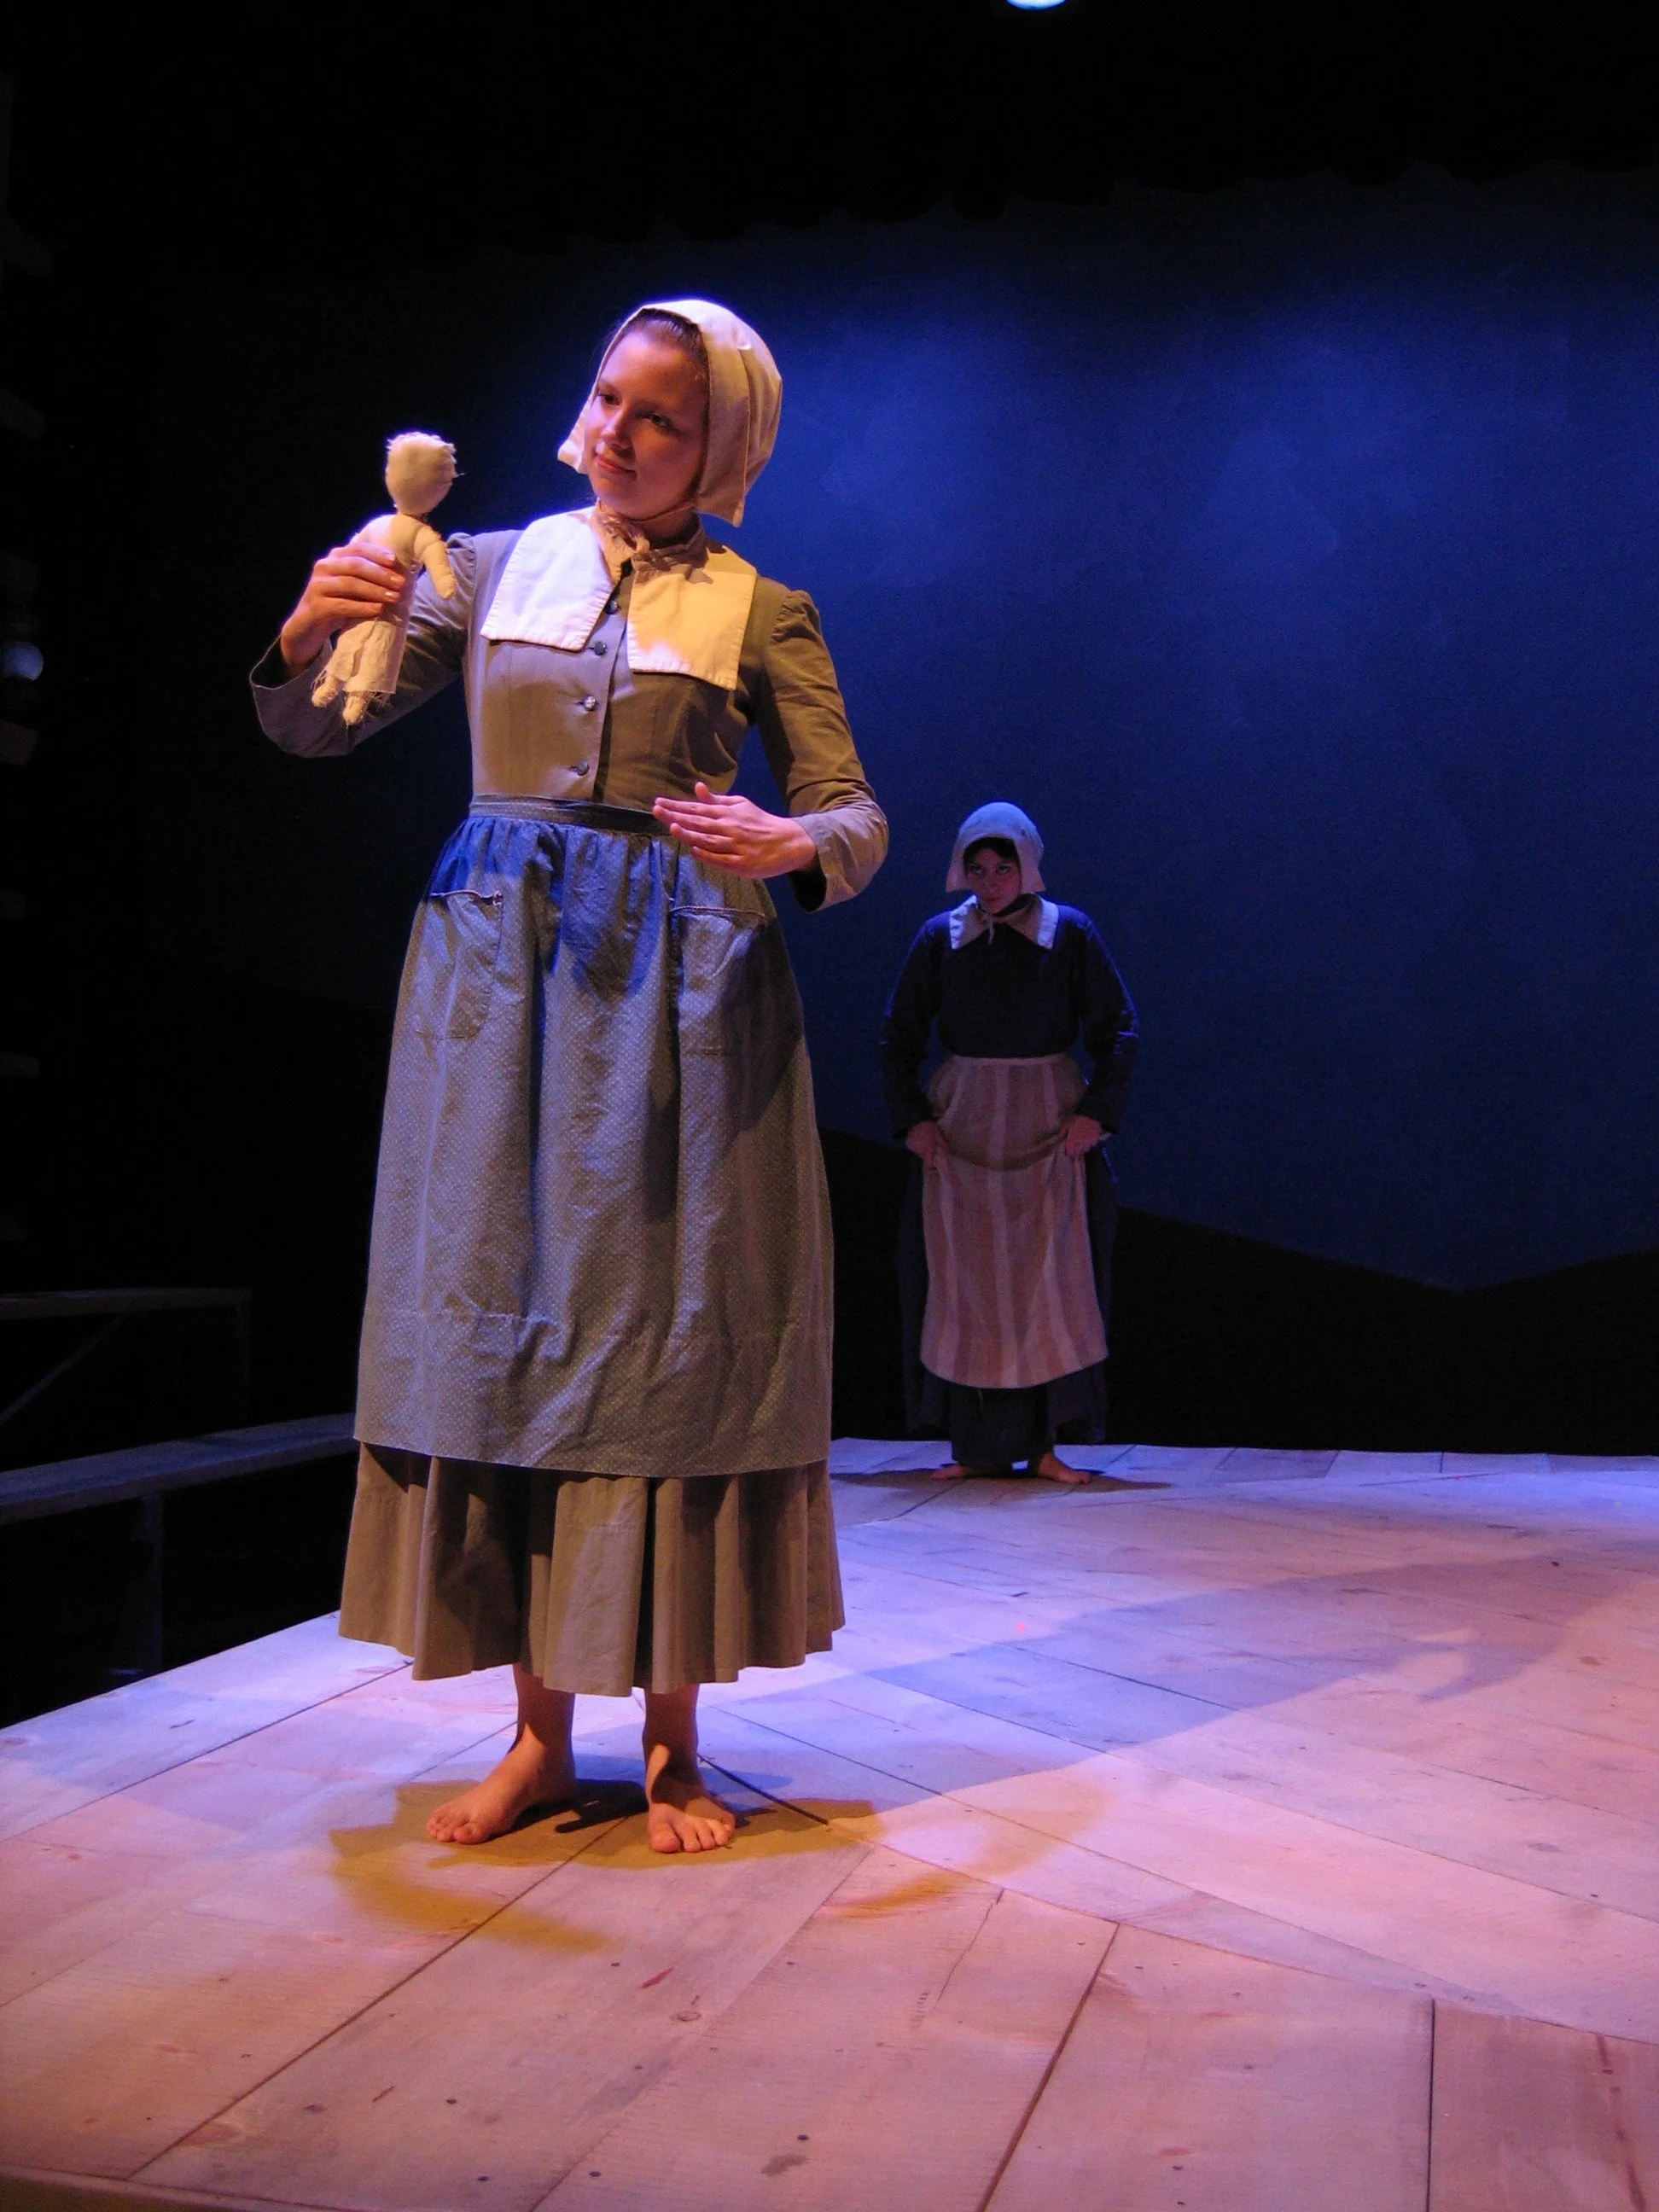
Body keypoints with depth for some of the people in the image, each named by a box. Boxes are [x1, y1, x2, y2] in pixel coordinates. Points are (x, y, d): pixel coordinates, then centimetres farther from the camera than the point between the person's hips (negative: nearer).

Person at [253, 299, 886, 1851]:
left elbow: (858, 815, 3)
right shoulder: (491, 568, 13)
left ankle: (672, 1743, 8)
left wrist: (790, 845, -20)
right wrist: (312, 631, -11)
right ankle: (538, 1733, 11)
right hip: (496, 966, 2)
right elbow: (315, 732, 10)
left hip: (678, 983, -2)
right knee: (501, 1311, 0)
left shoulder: (760, 611, 8)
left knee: (668, 1324, -3)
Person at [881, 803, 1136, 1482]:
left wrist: (1096, 1112, -8)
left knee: (1050, 1280, -3)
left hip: (1048, 1128, -1)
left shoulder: (1069, 933, -2)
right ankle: (978, 1444, 5)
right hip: (960, 1128, 1)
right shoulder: (940, 938, 2)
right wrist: (912, 1117, -2)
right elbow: (899, 1038, 8)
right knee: (965, 1285, 0)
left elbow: (1117, 1032, 1)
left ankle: (1044, 1441, 1)